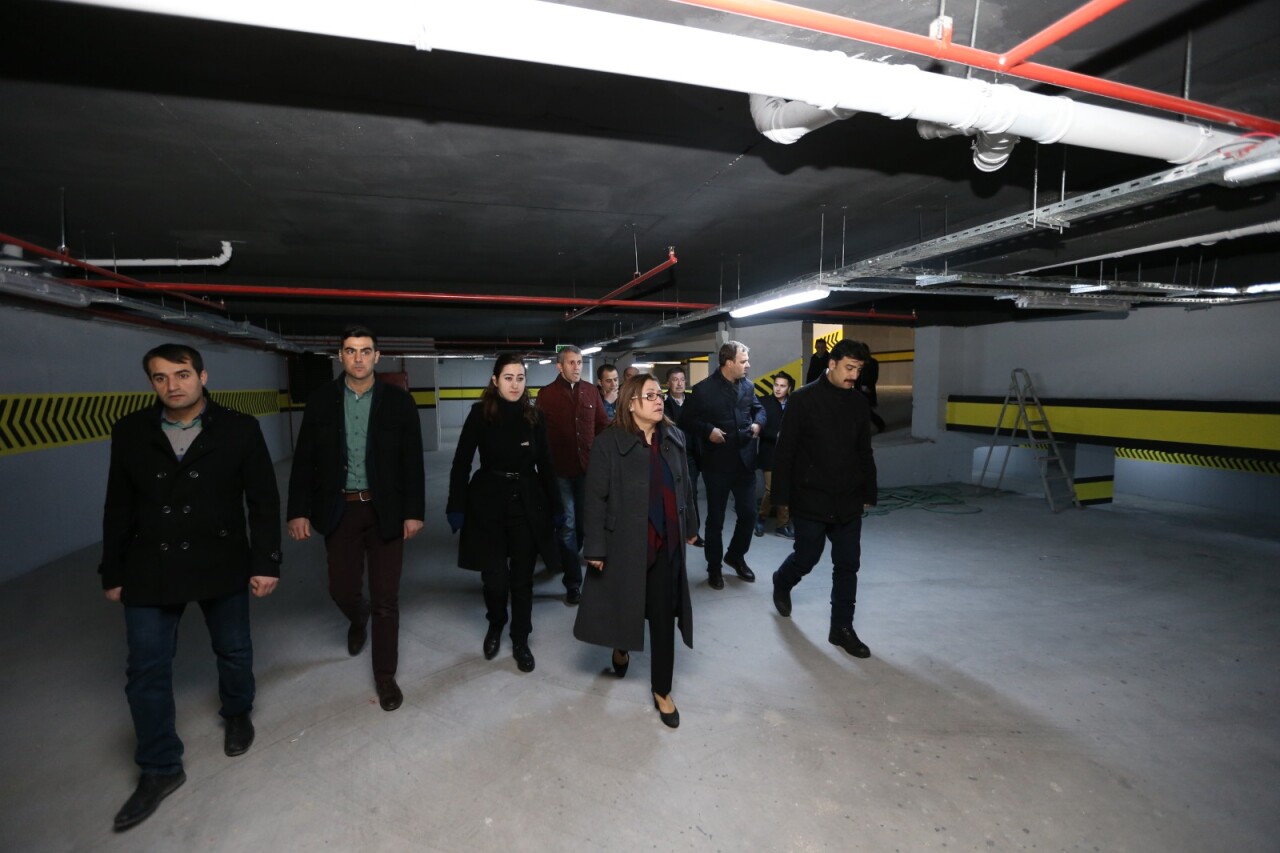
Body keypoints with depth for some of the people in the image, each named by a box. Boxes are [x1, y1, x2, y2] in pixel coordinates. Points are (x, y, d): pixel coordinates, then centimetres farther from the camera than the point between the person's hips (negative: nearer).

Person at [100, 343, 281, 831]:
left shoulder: (239, 429, -8)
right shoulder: (130, 432, 0)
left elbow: (263, 500, -7)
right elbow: (119, 509, 6)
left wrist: (265, 562, -9)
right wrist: (112, 572, 7)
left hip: (222, 565, -1)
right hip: (150, 569, 2)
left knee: (234, 653, 15)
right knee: (147, 671, 7)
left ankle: (237, 714, 44)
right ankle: (159, 770, 25)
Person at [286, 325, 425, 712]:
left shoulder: (398, 401, -4)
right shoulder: (321, 399, 1)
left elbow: (412, 461, -3)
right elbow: (304, 459, 2)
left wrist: (414, 512, -6)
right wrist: (299, 511, -3)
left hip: (385, 511, -1)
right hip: (340, 509, 2)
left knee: (386, 599, 4)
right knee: (342, 590, 10)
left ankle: (385, 676, 21)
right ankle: (359, 618, 48)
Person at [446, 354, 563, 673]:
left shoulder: (535, 416, 1)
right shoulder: (480, 413, -6)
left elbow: (545, 465, 6)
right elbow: (461, 463, -3)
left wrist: (556, 506, 6)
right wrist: (457, 506, -7)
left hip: (528, 504, 2)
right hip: (488, 503, -2)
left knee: (522, 578, 8)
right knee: (495, 578, -1)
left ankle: (521, 642, 27)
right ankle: (495, 625, 32)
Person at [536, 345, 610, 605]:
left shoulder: (591, 391, 5)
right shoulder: (546, 394, -4)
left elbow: (603, 425, 9)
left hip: (588, 466, 3)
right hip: (560, 469, -3)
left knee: (583, 520, 16)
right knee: (567, 524, 2)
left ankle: (567, 558, 44)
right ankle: (573, 583, 12)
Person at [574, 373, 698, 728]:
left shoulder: (674, 437, 0)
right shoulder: (609, 443, -13)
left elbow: (684, 486, 10)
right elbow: (596, 498, -12)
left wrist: (689, 526, 15)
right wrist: (595, 547, -12)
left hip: (666, 544, 3)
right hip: (625, 544, -3)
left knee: (664, 616, 9)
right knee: (624, 606, 16)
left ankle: (662, 691, 28)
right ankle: (621, 646, 52)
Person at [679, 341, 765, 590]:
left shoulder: (747, 385, 4)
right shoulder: (704, 389, -10)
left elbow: (758, 408, 20)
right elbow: (686, 420, -6)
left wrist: (758, 423, 0)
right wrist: (707, 430, -19)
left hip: (745, 461, 4)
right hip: (717, 463, -4)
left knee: (749, 514, 8)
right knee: (715, 519, 7)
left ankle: (735, 556, 34)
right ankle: (714, 568, 24)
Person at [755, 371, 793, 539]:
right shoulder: (764, 402, -3)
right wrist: (777, 436, -16)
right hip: (770, 454, -2)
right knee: (771, 490, -1)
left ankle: (783, 525, 17)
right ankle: (762, 518, 23)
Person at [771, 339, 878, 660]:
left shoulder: (859, 403, 5)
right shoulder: (804, 399, -9)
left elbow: (865, 453, 13)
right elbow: (785, 452, -9)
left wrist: (868, 493, 11)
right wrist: (782, 497, -10)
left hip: (848, 501, 5)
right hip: (811, 499, -4)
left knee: (847, 565, 7)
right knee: (806, 558, 6)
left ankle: (842, 628, 21)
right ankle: (781, 583, 39)